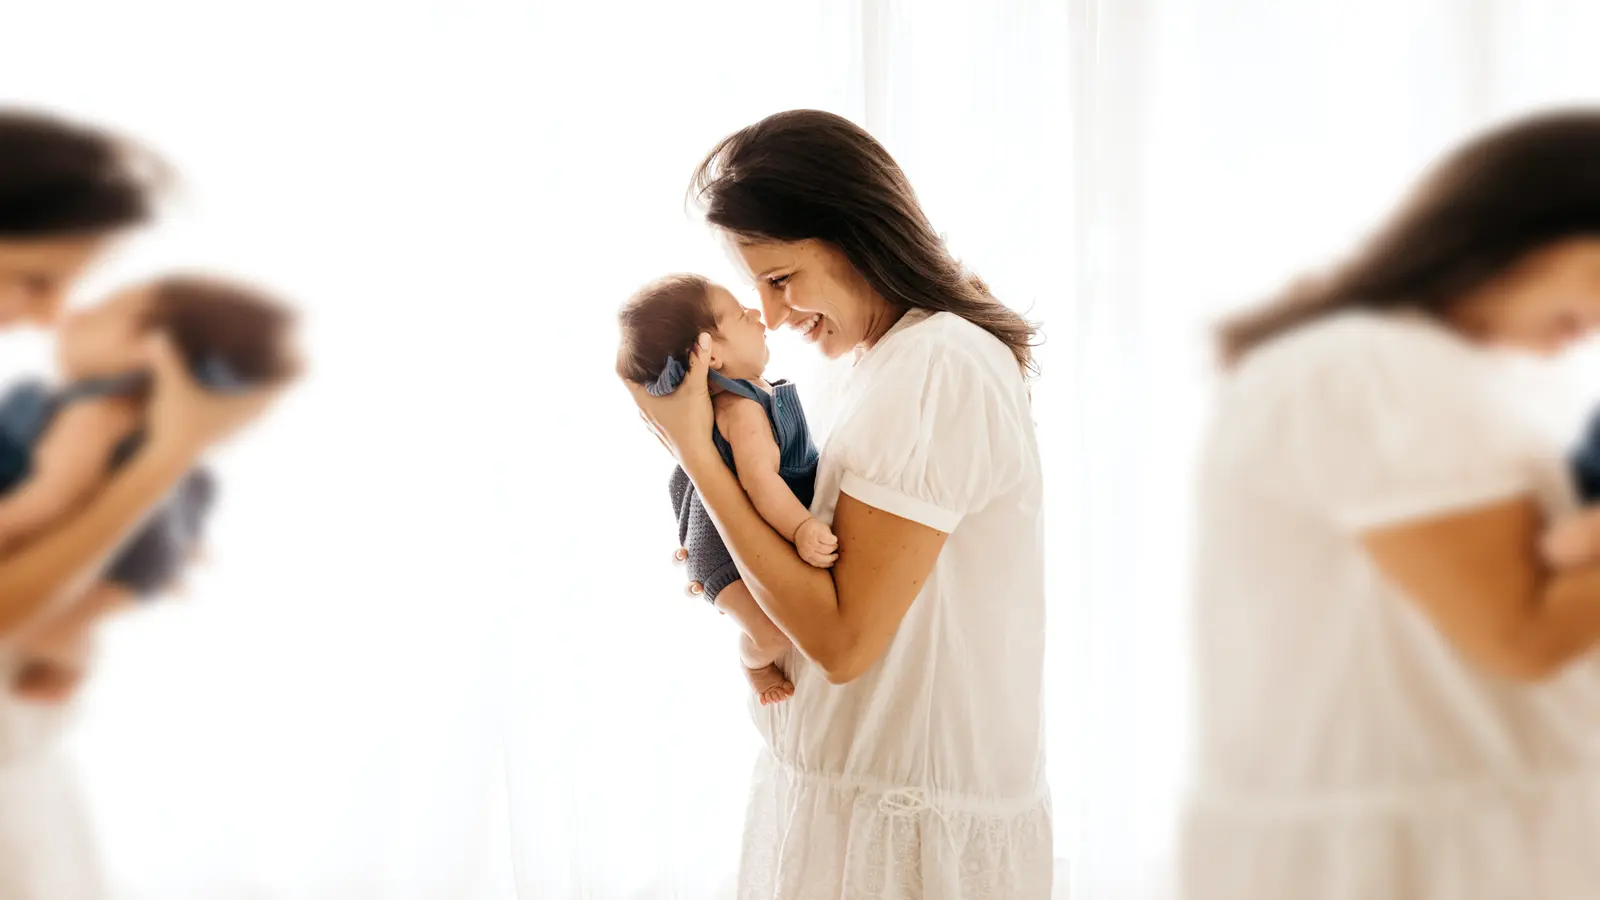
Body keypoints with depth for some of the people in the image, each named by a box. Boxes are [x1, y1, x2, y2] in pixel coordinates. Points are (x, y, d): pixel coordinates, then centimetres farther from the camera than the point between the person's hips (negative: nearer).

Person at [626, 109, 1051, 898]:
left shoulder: (936, 367, -21)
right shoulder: (901, 354, 8)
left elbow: (841, 640, -22)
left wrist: (692, 450, -19)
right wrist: (736, 565, 2)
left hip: (909, 823, -9)